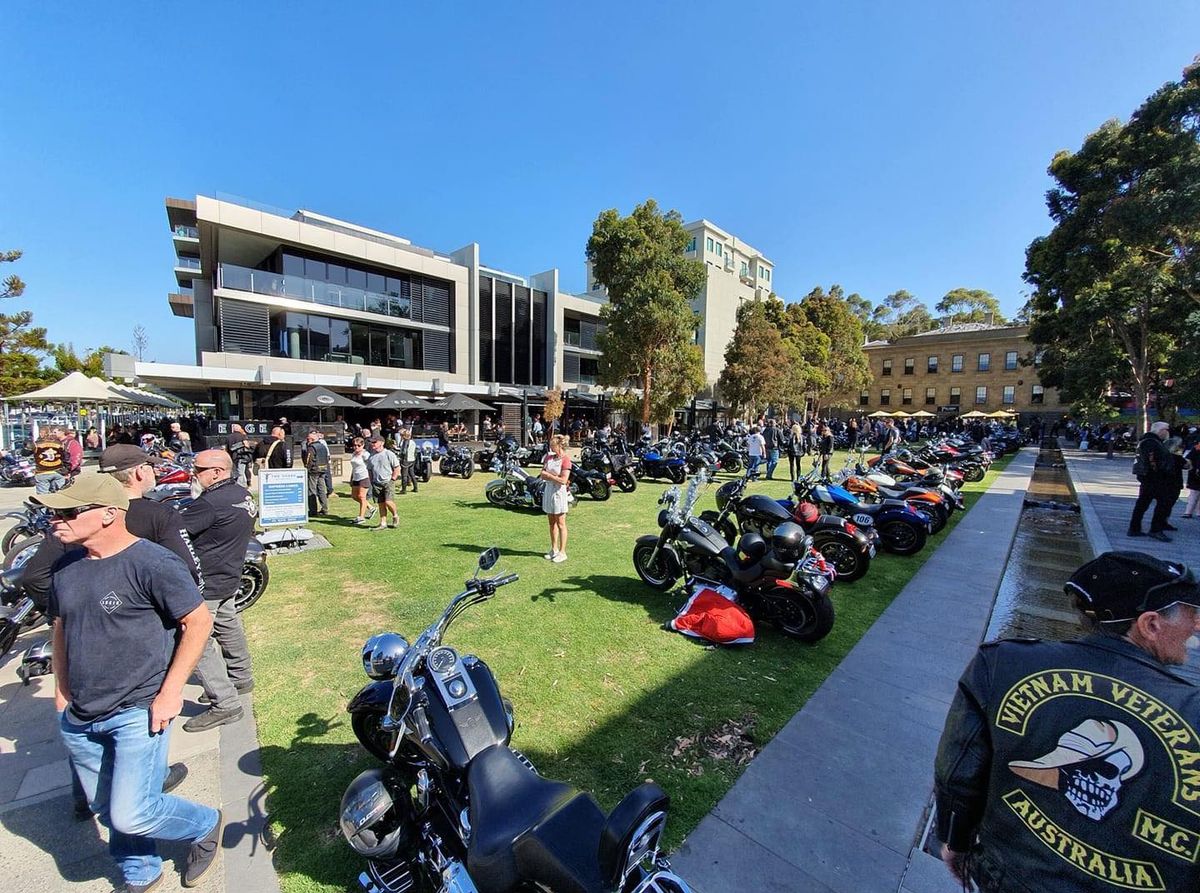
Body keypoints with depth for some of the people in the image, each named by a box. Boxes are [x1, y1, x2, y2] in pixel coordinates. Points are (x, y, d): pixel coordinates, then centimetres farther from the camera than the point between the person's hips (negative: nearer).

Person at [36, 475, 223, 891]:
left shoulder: (151, 563, -20)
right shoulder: (66, 567, 3)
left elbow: (199, 621, -18)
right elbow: (60, 626, 19)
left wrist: (170, 692, -17)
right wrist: (61, 689, 13)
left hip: (139, 712, -7)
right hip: (79, 718, 7)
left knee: (131, 815, -8)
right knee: (108, 810, 20)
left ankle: (206, 825, 22)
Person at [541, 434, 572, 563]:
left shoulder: (565, 459, -12)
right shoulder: (549, 457, 7)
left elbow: (563, 480, -19)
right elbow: (542, 475, 6)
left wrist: (548, 475, -11)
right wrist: (553, 477, -12)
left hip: (559, 492, -6)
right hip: (548, 491, 6)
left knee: (560, 523, 1)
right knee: (552, 522, 14)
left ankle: (562, 552, 9)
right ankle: (554, 549, 25)